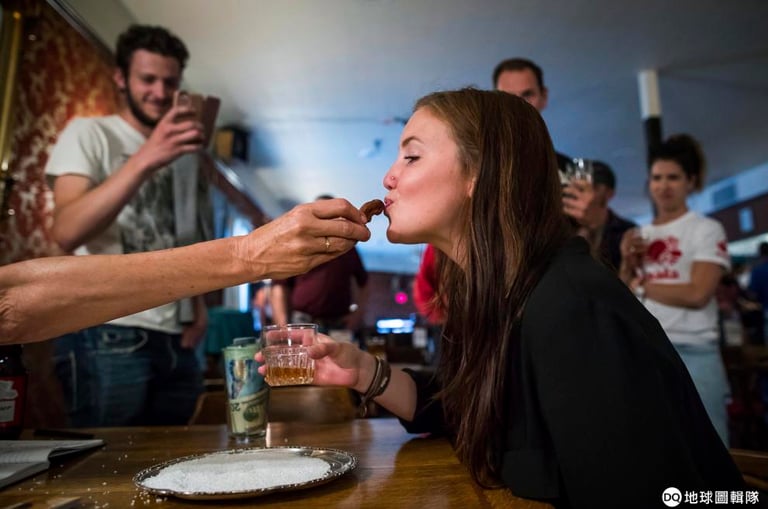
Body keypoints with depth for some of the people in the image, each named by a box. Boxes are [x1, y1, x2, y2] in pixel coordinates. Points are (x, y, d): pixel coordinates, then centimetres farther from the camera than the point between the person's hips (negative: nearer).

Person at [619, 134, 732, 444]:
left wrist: (641, 285, -5)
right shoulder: (639, 235, 13)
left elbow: (697, 294, -15)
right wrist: (628, 264, -4)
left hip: (692, 355, -5)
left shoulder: (707, 230, -1)